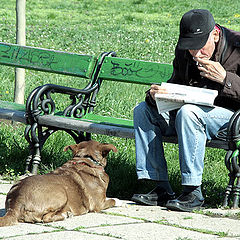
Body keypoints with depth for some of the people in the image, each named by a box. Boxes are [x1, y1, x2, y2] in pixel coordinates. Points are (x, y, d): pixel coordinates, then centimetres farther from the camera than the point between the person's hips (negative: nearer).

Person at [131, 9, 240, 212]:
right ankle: (161, 188, -12)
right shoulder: (183, 51, 3)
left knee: (188, 112, -34)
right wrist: (156, 95, -8)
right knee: (143, 110, -6)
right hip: (194, 111, 7)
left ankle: (193, 192, -29)